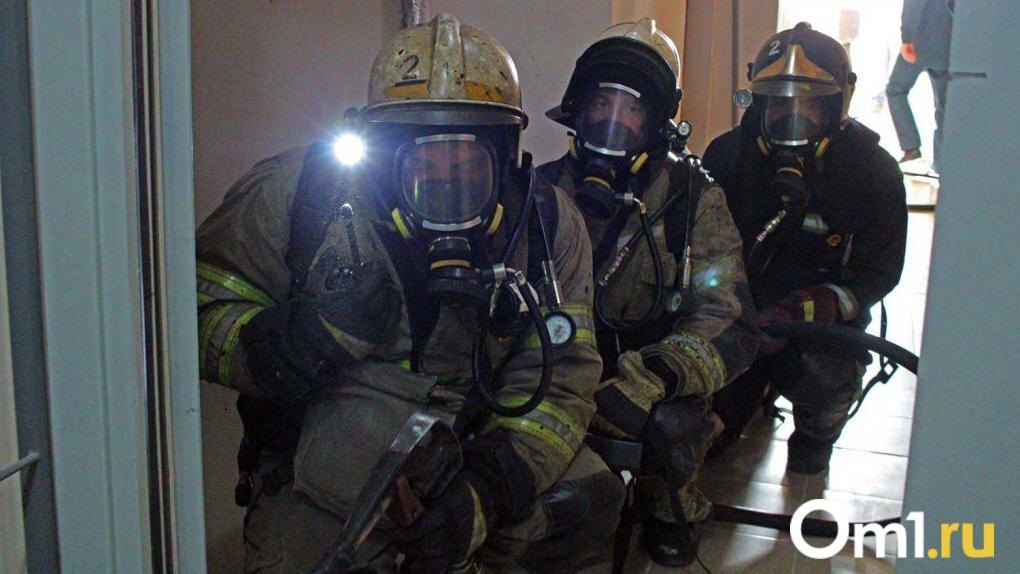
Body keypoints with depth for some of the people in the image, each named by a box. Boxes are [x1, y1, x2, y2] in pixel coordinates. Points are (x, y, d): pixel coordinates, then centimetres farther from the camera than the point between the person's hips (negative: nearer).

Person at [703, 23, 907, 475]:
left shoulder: (873, 171, -6)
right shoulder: (729, 153, -1)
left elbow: (878, 273, -9)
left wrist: (803, 312, -27)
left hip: (821, 323, -2)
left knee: (825, 374, -35)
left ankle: (815, 429, 7)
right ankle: (759, 383, 28)